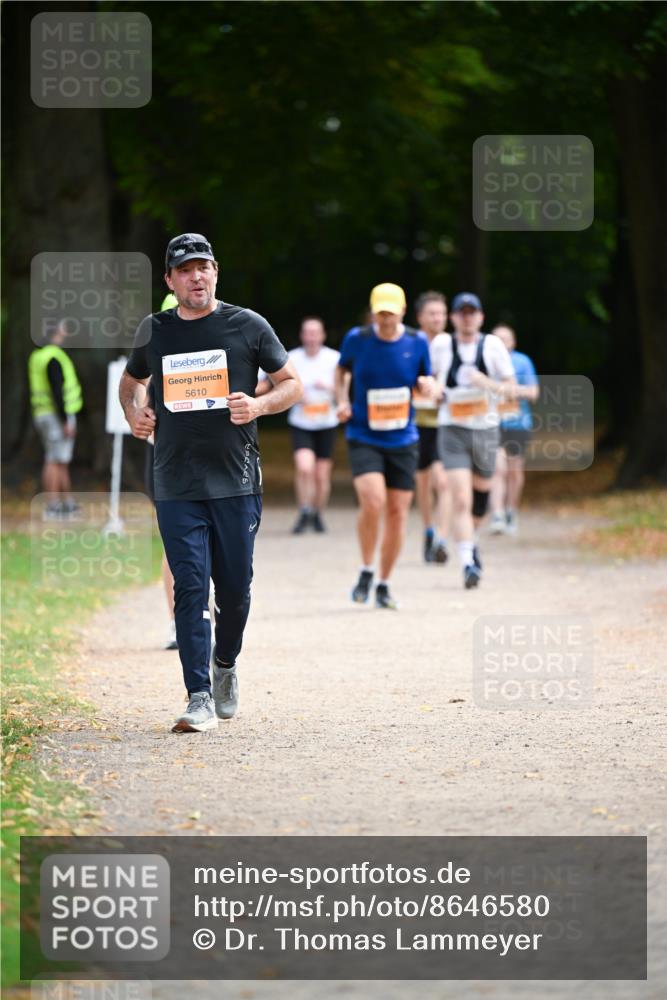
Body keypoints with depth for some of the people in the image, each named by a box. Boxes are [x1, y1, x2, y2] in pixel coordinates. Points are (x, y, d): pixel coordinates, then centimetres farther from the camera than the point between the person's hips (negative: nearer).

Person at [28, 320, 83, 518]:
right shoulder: (54, 358, -16)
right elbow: (57, 391, -22)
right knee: (55, 462, -8)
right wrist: (66, 421, -22)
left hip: (44, 415, 10)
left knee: (62, 462, 15)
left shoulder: (38, 357, 15)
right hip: (57, 416, -10)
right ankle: (52, 506, -9)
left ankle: (68, 504, 19)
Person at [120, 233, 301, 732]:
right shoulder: (153, 331, 9)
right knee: (190, 587, -7)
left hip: (237, 481, -1)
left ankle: (225, 662, 33)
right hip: (175, 485, 1)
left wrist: (259, 405, -11)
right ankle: (199, 697, -8)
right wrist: (134, 412, 5)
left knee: (235, 587, 4)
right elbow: (131, 381, 27)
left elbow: (292, 384, 8)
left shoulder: (248, 326, 3)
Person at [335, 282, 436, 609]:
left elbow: (425, 381, 11)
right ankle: (366, 571, -1)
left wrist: (427, 385, -12)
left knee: (397, 512, 3)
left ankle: (384, 585, 19)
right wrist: (342, 401, -2)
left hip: (402, 441, 2)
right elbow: (342, 370, 14)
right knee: (373, 500, -23)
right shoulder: (356, 339, -5)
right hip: (363, 438, -2)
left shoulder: (417, 343, -1)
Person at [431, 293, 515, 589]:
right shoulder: (441, 345, 1)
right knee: (460, 499, -14)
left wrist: (488, 384, -18)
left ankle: (472, 540, 45)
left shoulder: (493, 346, 0)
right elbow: (430, 376, 19)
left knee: (481, 490, 16)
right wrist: (434, 390, -3)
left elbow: (510, 385, 1)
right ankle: (468, 563, -18)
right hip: (452, 429, -2)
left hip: (486, 428, 2)